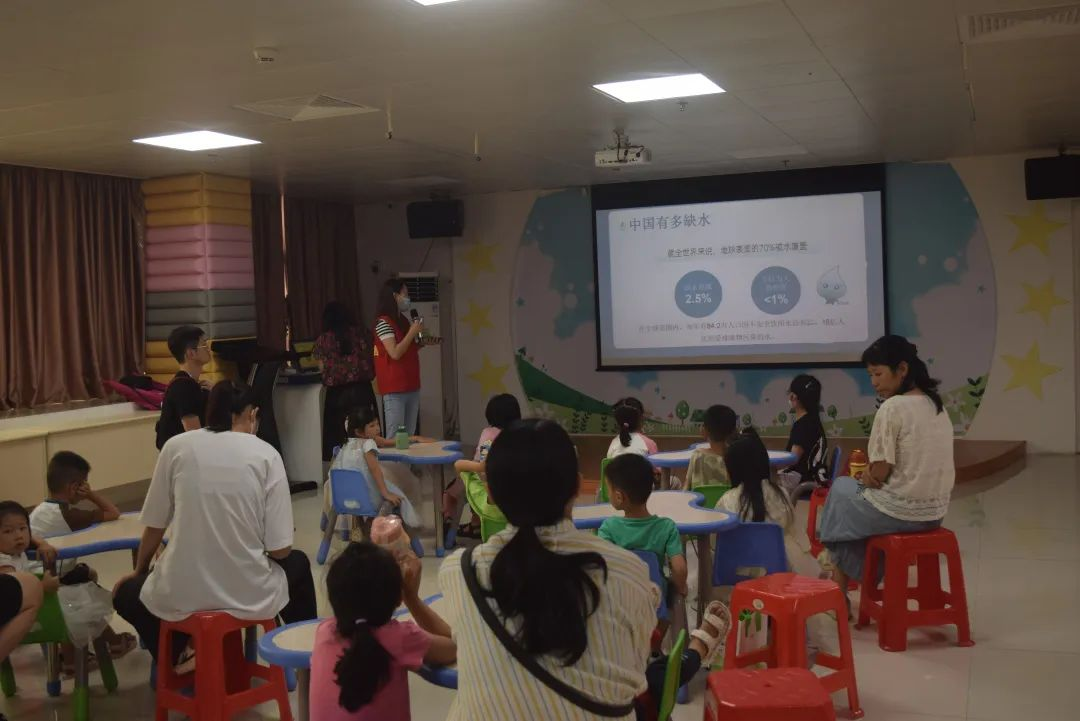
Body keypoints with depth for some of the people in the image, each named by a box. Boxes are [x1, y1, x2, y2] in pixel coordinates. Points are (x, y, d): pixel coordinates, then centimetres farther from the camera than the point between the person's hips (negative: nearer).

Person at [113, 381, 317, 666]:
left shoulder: (176, 447, -1)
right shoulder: (266, 454, -4)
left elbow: (154, 526, 7)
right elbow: (280, 549, -5)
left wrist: (139, 570, 27)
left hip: (179, 598, 1)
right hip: (250, 595, 0)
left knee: (126, 594, 35)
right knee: (297, 564, 34)